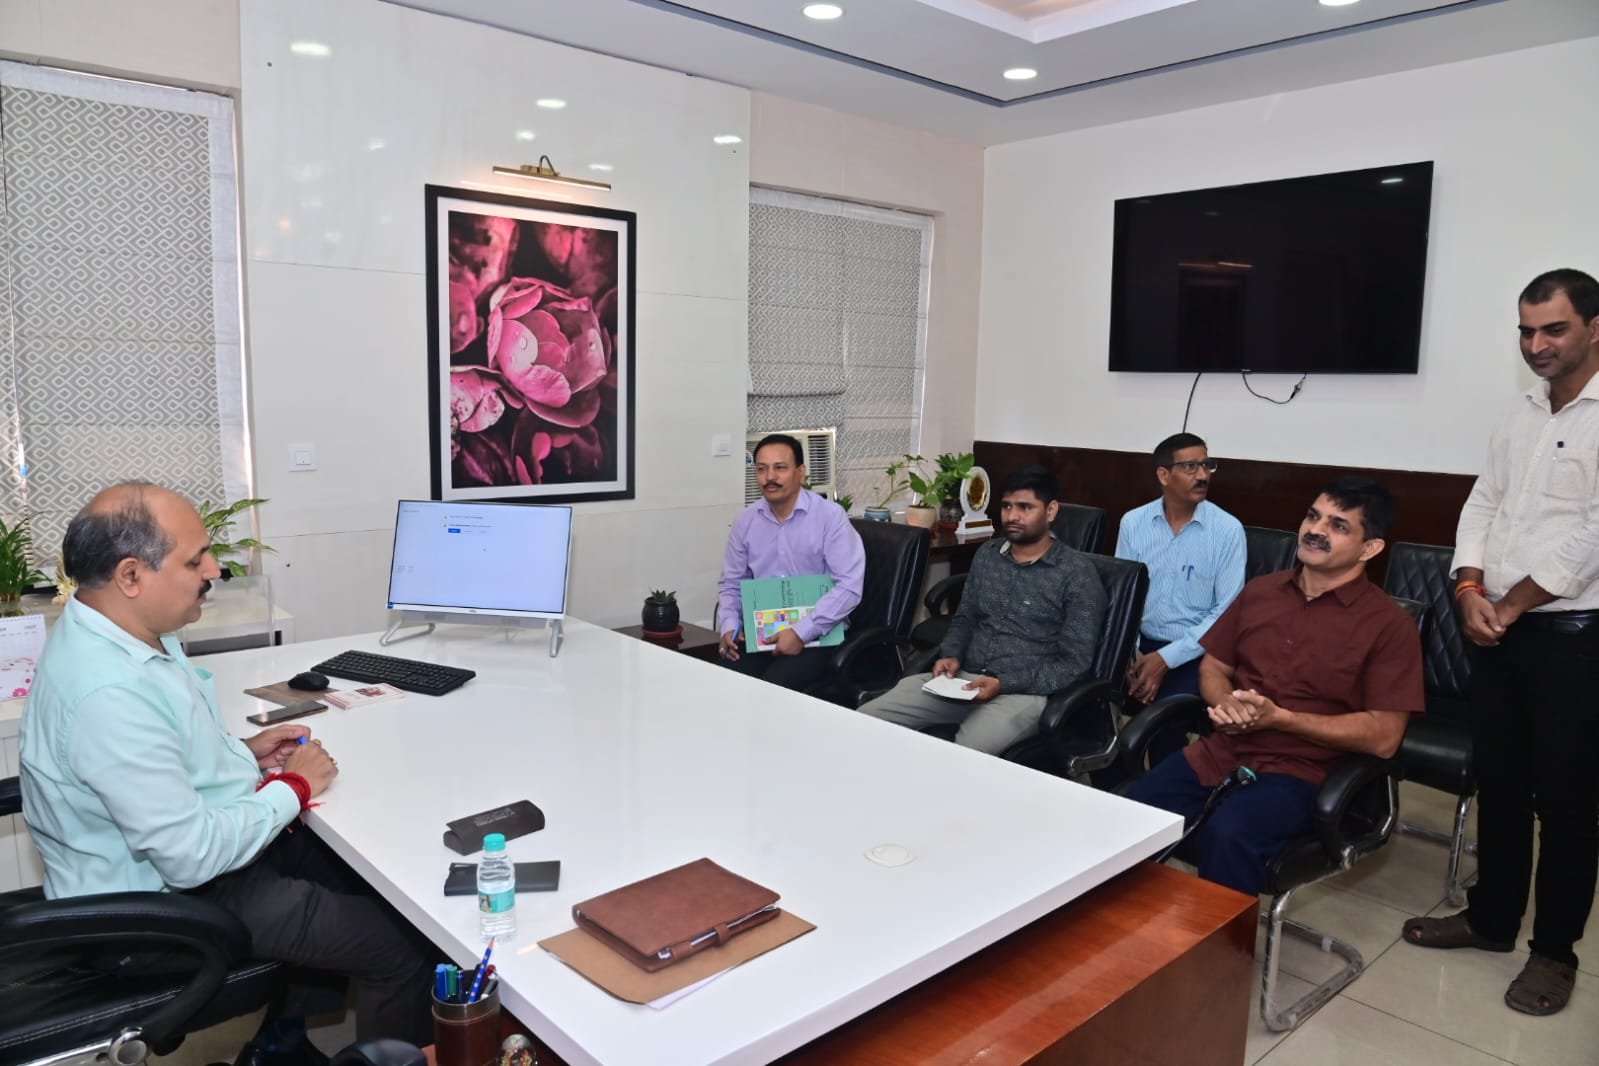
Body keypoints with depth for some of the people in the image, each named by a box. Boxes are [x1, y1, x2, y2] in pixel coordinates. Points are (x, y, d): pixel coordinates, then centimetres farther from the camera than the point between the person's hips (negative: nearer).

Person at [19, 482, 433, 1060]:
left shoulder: (116, 631, -1)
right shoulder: (108, 690, -32)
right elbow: (192, 856, -30)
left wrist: (244, 751, 3)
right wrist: (293, 787, -15)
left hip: (188, 849, 10)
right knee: (403, 945, -12)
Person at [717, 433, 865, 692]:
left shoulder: (830, 516, -9)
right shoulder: (745, 521, 7)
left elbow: (849, 585, -15)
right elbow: (731, 583, 16)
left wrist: (802, 632, -21)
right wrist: (729, 627, -3)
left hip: (817, 635, -4)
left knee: (774, 687, -28)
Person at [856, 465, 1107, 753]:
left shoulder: (1077, 575, -4)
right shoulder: (986, 555, 13)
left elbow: (1074, 664, -7)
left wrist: (1004, 684, -18)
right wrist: (951, 655, 0)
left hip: (1024, 692, -5)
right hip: (963, 679, 6)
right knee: (863, 721, -12)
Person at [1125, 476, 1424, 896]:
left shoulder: (1389, 625, -3)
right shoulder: (1260, 590, 12)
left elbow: (1384, 737, -8)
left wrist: (1279, 718, -15)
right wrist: (1225, 704, -5)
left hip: (1299, 772, -4)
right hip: (1217, 754, 4)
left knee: (1227, 835, -35)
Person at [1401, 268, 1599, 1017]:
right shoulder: (1519, 414, 10)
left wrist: (1509, 605, -12)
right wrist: (1470, 590, -6)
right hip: (1500, 628, 6)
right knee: (1498, 782, 16)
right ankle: (1492, 917, 31)